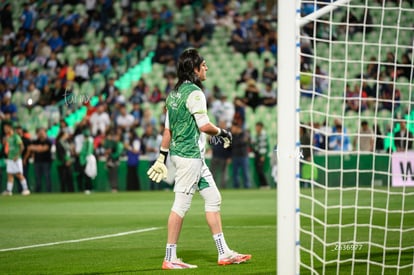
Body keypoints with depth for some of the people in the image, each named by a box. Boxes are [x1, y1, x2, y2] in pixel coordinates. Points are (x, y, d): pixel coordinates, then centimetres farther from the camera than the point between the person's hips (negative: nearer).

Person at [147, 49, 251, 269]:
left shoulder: (174, 93, 14)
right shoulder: (194, 92, -13)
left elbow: (168, 129, 17)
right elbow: (204, 126, -18)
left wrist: (162, 156, 19)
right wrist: (222, 133, 0)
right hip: (189, 154, -10)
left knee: (213, 198, 11)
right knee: (181, 204, -6)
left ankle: (223, 253, 12)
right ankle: (170, 258, -3)